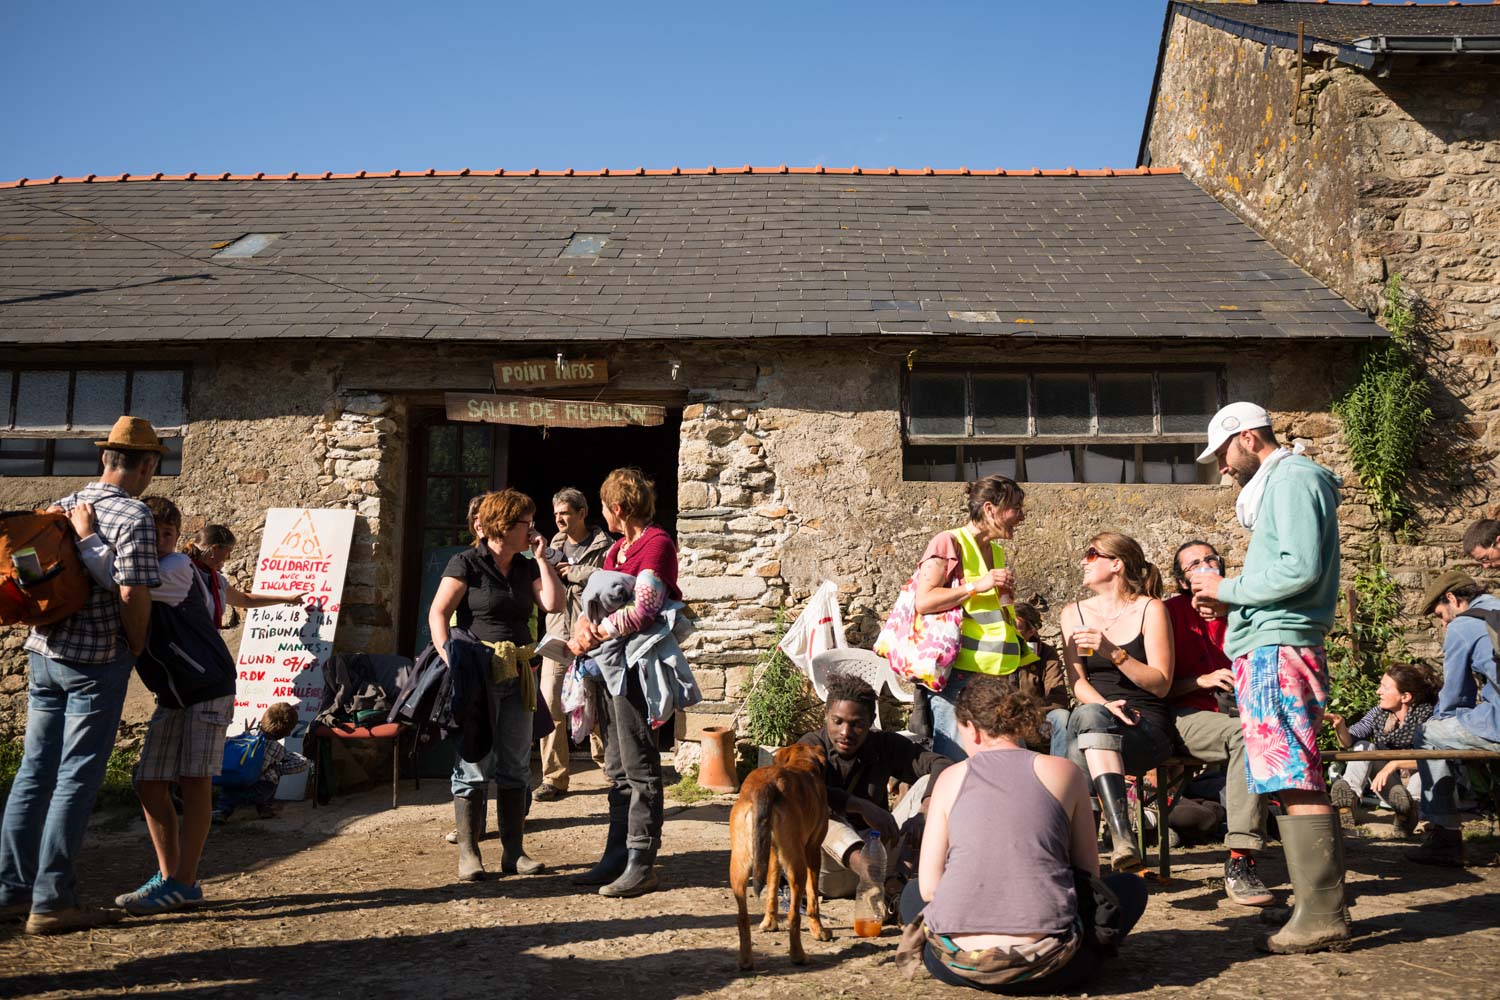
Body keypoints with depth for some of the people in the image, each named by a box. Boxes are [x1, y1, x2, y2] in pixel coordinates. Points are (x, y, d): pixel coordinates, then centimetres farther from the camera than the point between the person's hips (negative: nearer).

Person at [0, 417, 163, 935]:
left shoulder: (62, 507, 10)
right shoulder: (134, 517, -13)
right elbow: (133, 595, -20)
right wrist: (136, 647, -4)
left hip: (45, 653, 7)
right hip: (98, 660, -7)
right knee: (77, 777, -1)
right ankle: (52, 901, 2)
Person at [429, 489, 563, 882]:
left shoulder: (526, 567, 13)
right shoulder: (467, 563, -4)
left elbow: (553, 602, 0)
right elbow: (438, 613, -10)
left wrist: (540, 556, 1)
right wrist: (448, 659, -22)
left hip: (517, 674, 6)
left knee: (516, 766, 9)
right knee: (474, 765, -1)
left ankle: (513, 851, 18)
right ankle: (468, 853, 8)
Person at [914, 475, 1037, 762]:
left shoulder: (998, 552, 20)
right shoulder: (949, 543, -4)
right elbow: (924, 601, -13)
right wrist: (977, 585, -14)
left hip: (998, 675, 8)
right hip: (958, 674, -8)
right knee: (955, 763, -9)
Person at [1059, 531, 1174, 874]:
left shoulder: (1149, 609, 4)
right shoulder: (1074, 613, 16)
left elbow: (1161, 684, -2)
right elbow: (1077, 681, 6)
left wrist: (1115, 653, -16)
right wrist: (1105, 705, -15)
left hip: (1147, 726, -3)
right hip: (1093, 720, 3)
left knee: (1088, 717, -35)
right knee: (1088, 714, -35)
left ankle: (1121, 840, -41)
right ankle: (1122, 838, -43)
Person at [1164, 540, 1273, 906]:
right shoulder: (1172, 611, 5)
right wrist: (1203, 680, -15)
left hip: (1233, 712, 4)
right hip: (1186, 716, -4)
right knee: (1246, 735, -34)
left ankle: (1241, 861, -30)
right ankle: (1239, 861, -36)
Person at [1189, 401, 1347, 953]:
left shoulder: (1292, 479, -7)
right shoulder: (1278, 483, 24)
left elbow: (1301, 569, -19)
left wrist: (1230, 588, -9)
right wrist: (1227, 591, 13)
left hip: (1278, 648, -11)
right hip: (1270, 647, 11)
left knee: (1295, 784, -11)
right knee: (1299, 783, 10)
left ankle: (1321, 916, -8)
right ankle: (1325, 905, 14)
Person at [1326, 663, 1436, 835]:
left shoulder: (1425, 715, -15)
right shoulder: (1378, 714, -1)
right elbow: (1347, 742, -10)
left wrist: (1394, 764, -38)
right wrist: (1340, 726, -32)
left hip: (1420, 788, -4)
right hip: (1389, 787, 4)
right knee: (1364, 747, -16)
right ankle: (1348, 795, -37)